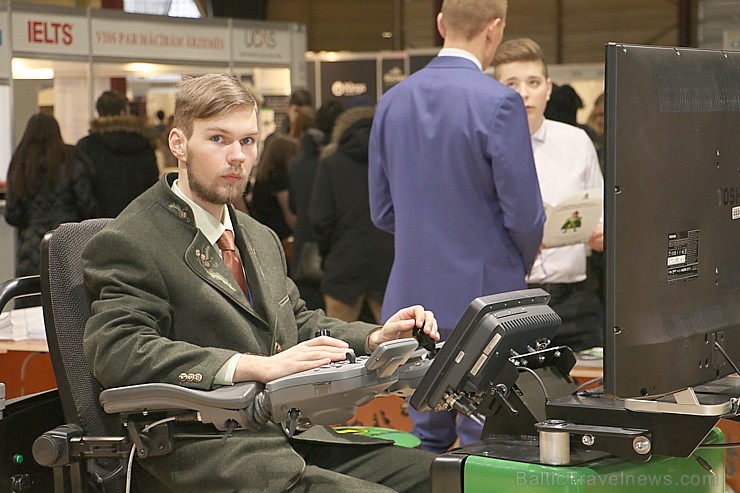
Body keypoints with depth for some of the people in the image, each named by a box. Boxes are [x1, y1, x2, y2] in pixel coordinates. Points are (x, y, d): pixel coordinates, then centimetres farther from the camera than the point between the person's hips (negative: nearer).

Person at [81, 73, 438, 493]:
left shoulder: (262, 239, 25)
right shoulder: (128, 243, -3)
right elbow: (118, 350, -17)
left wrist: (375, 339, 9)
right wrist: (259, 367, -24)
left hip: (293, 435, 8)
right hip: (203, 450, -8)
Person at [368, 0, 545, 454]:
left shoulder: (392, 101, 5)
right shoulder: (499, 103, -14)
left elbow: (382, 211, 10)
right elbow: (523, 214, -12)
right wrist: (522, 261, 9)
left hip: (413, 297, 6)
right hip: (484, 298, -6)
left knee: (428, 444, 14)